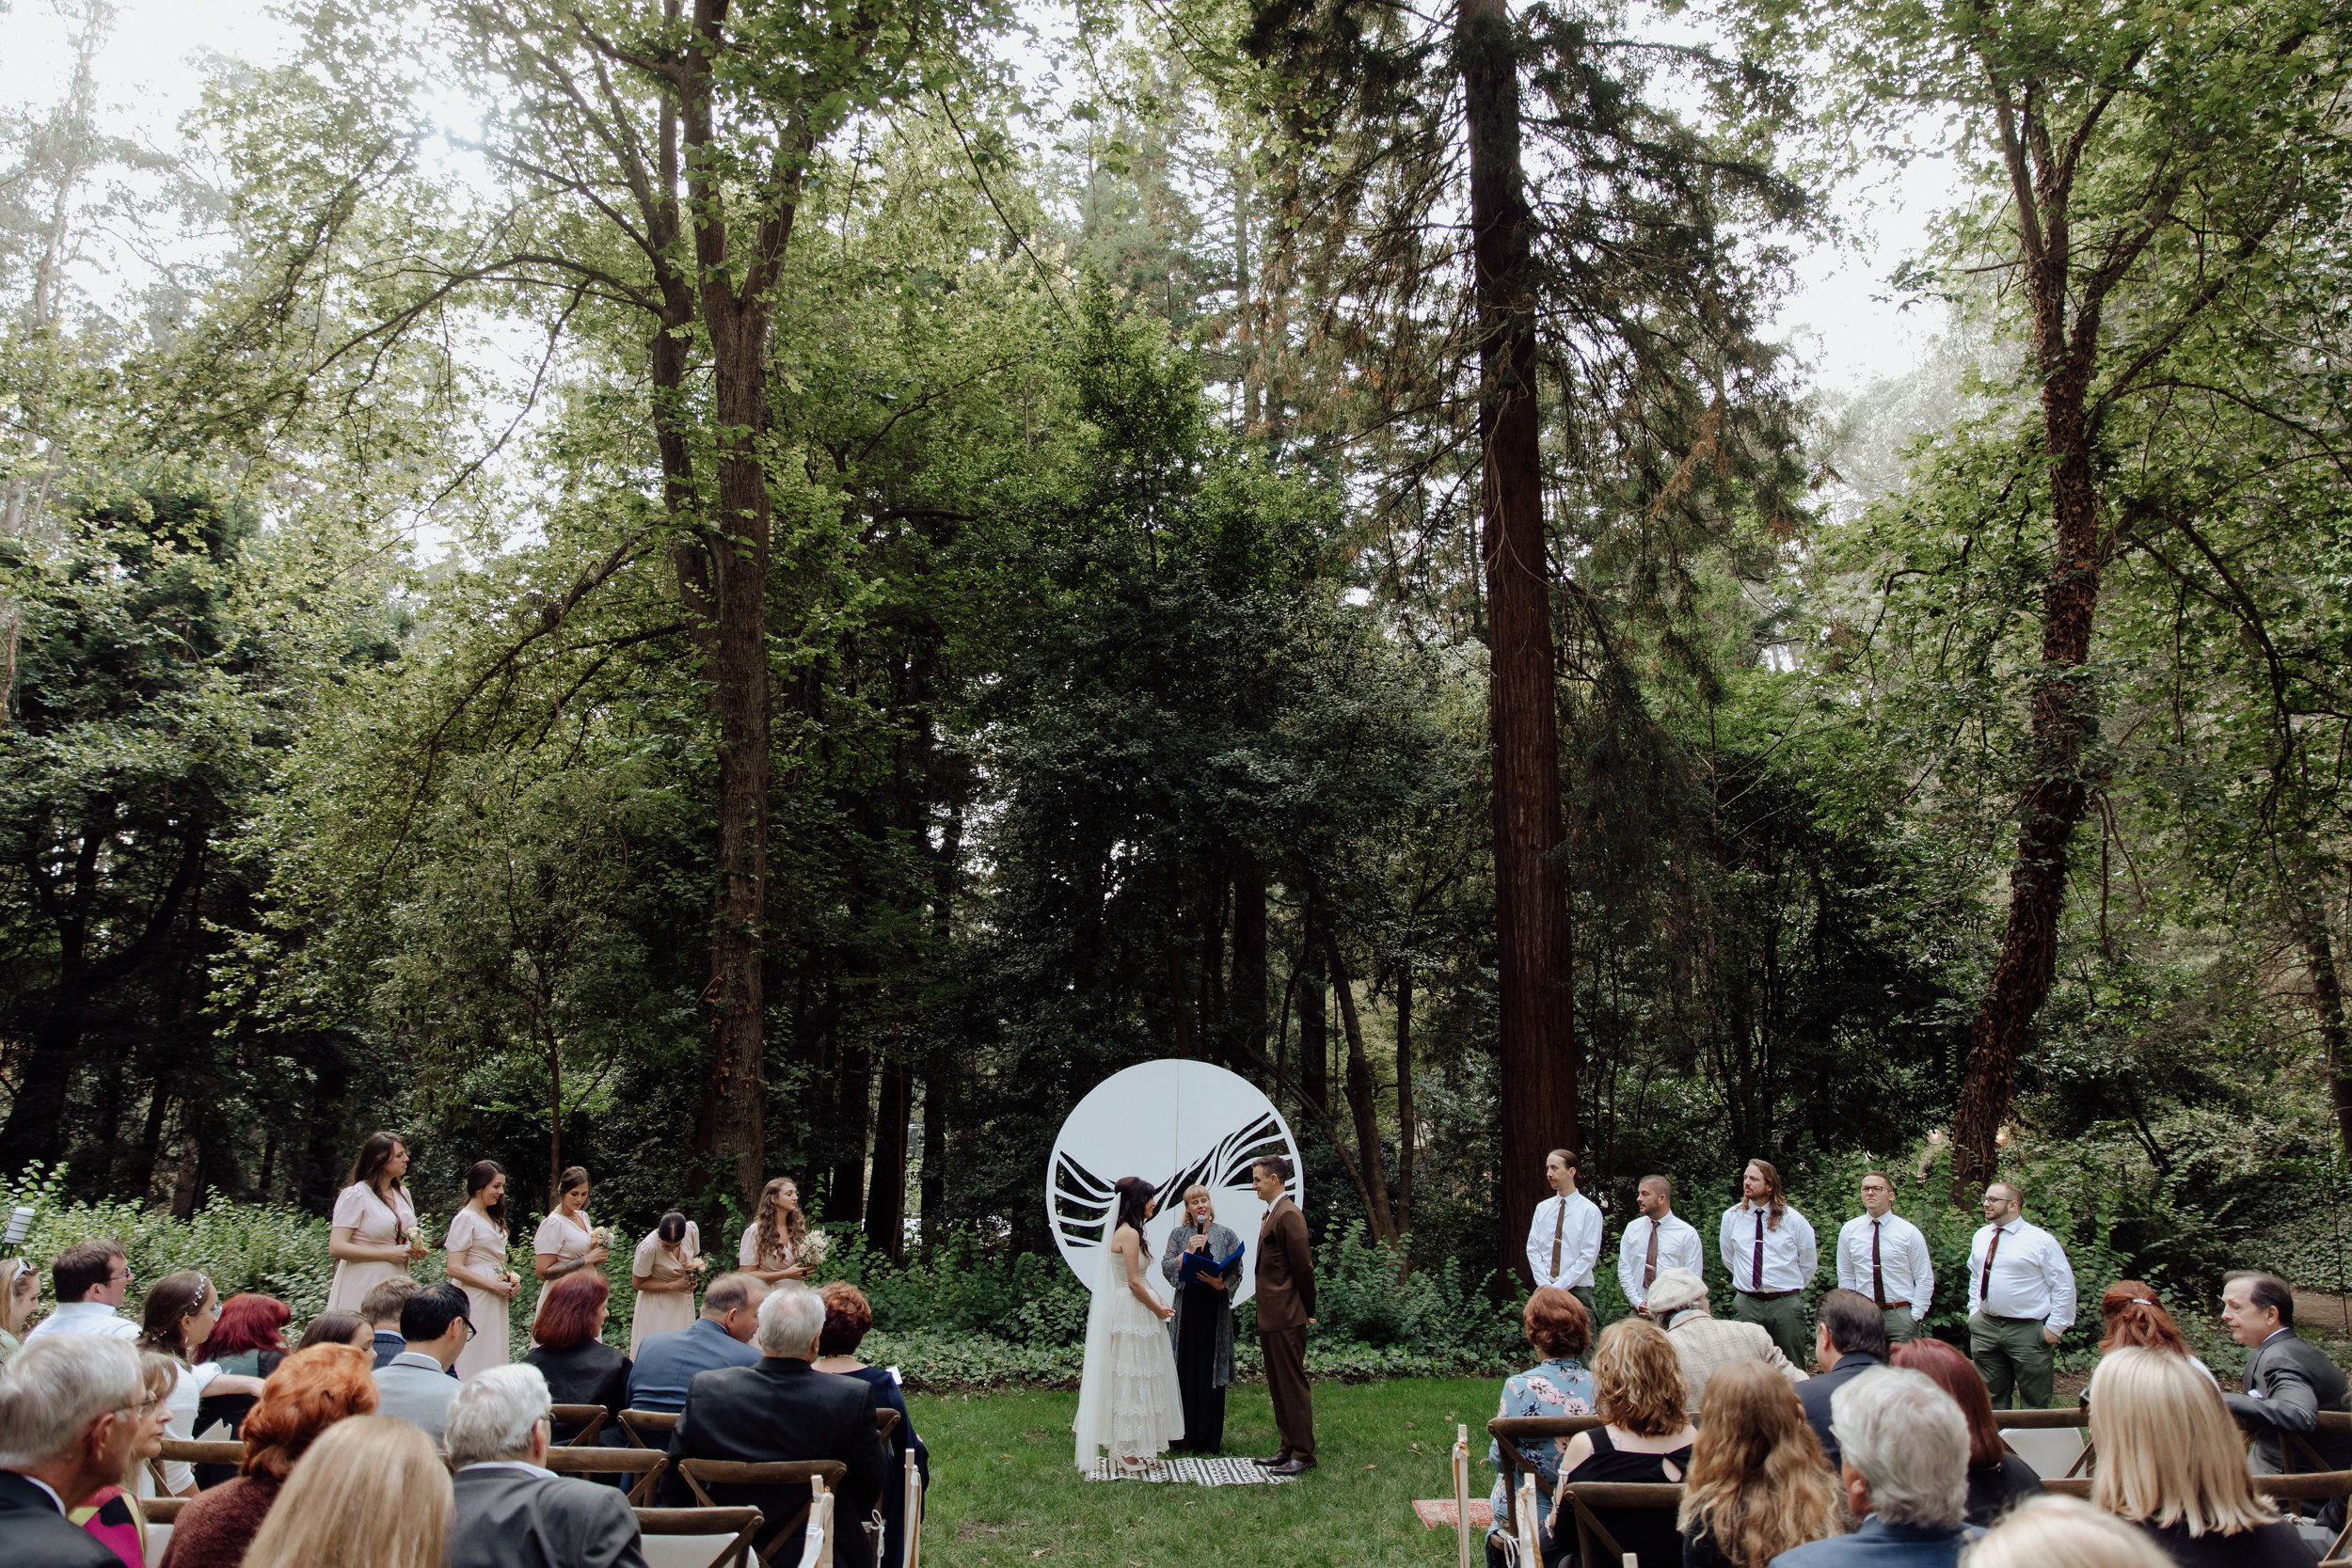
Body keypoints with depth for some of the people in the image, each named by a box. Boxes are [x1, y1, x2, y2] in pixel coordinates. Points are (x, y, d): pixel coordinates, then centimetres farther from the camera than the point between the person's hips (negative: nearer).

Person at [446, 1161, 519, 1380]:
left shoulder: (493, 1218, 16)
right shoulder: (466, 1218, -10)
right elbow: (455, 1268, -17)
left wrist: (510, 1280, 6)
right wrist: (495, 1286, -17)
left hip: (495, 1300, 8)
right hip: (475, 1302, -8)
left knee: (492, 1359, 8)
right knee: (474, 1364, -7)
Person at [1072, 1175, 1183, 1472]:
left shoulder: (1124, 1231, 12)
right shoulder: (1130, 1233, -18)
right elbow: (1133, 1282, -20)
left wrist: (1158, 1302, 7)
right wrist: (1158, 1309, -8)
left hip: (1130, 1310, 10)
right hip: (1131, 1314, -10)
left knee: (1133, 1378, 14)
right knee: (1131, 1378, -2)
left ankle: (1130, 1445, 21)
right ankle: (1126, 1449, 5)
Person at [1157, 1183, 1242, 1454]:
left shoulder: (1226, 1236, 6)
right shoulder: (1178, 1235, 9)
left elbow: (1237, 1271, 1)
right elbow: (1166, 1268, 2)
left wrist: (1221, 1284, -17)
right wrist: (1188, 1252, -11)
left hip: (1215, 1308, -1)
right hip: (1186, 1308, 1)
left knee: (1212, 1370, 0)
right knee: (1186, 1369, -1)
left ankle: (1211, 1437, 8)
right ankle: (1186, 1435, 8)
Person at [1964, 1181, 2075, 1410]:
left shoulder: (2042, 1241, -7)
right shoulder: (1980, 1237, 10)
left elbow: (2064, 1286, -5)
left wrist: (2055, 1327, -8)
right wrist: (1974, 1310, 13)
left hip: (2027, 1331, -5)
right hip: (1985, 1327, 5)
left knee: (2034, 1403, 3)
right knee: (1991, 1399, 13)